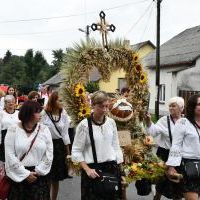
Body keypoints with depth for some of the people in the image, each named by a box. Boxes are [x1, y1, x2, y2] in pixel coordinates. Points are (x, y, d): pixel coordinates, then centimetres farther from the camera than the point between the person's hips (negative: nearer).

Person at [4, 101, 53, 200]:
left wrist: (38, 172, -6)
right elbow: (10, 155, -9)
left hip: (39, 175, 1)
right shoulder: (13, 130, -5)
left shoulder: (44, 129, 0)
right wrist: (25, 174, -11)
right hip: (18, 176, -1)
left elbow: (49, 154, -1)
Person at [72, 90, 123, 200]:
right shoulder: (84, 125, -11)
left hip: (112, 167, 4)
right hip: (93, 169, -3)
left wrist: (120, 169, 6)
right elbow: (76, 151, -7)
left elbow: (116, 147, 9)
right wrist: (87, 169, -17)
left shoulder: (111, 122, 2)